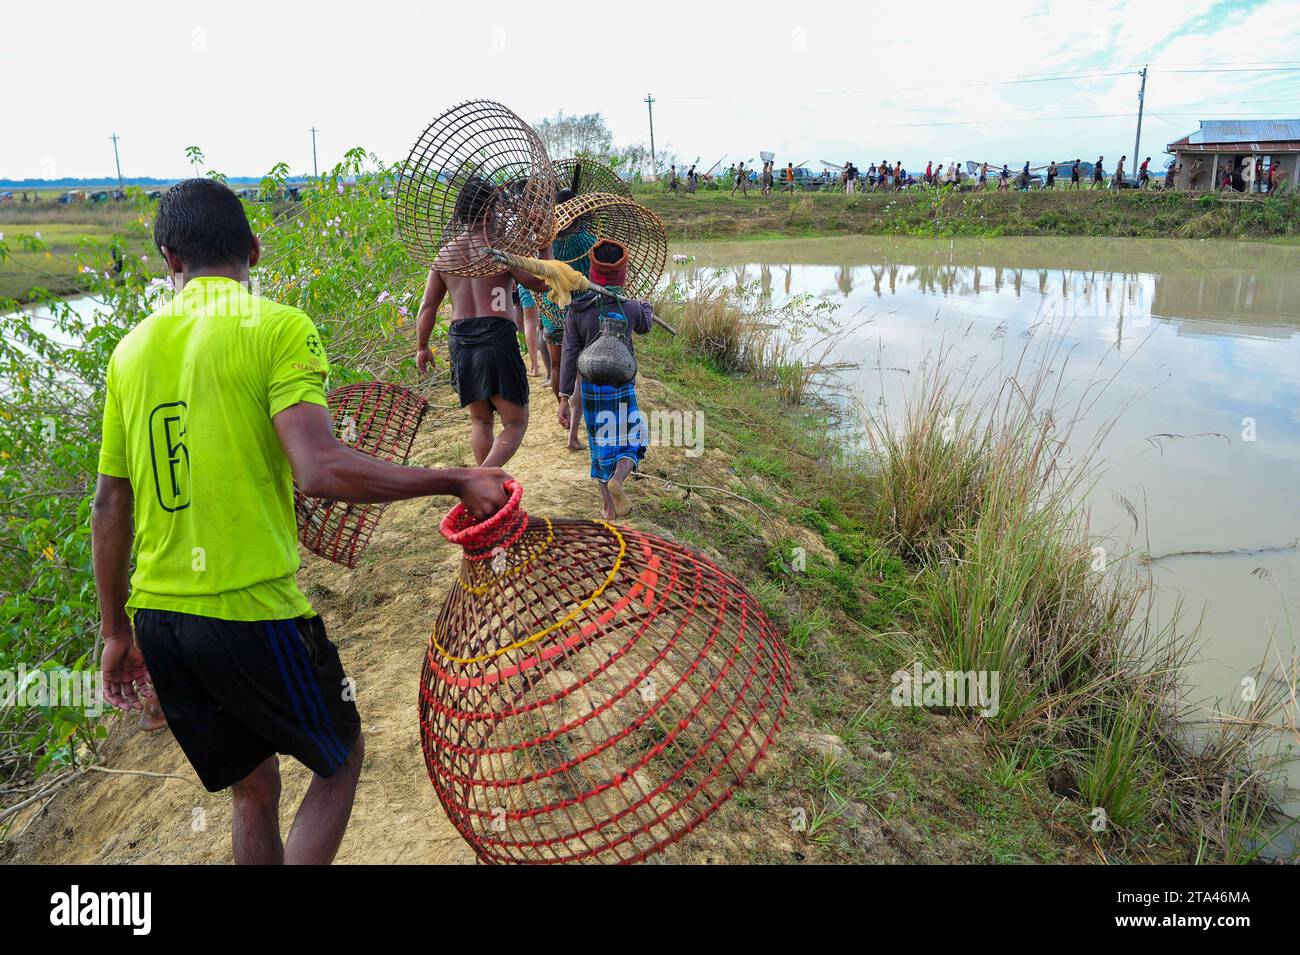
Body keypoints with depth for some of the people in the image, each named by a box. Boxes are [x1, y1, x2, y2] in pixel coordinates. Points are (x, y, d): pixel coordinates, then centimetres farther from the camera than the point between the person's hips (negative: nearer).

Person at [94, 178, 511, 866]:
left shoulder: (132, 348, 8)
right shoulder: (277, 327, -9)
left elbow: (110, 508, 10)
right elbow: (320, 471, -24)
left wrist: (116, 632, 20)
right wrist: (456, 483, -15)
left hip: (156, 619, 6)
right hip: (253, 611, -6)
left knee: (253, 787, 23)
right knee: (341, 760, 19)